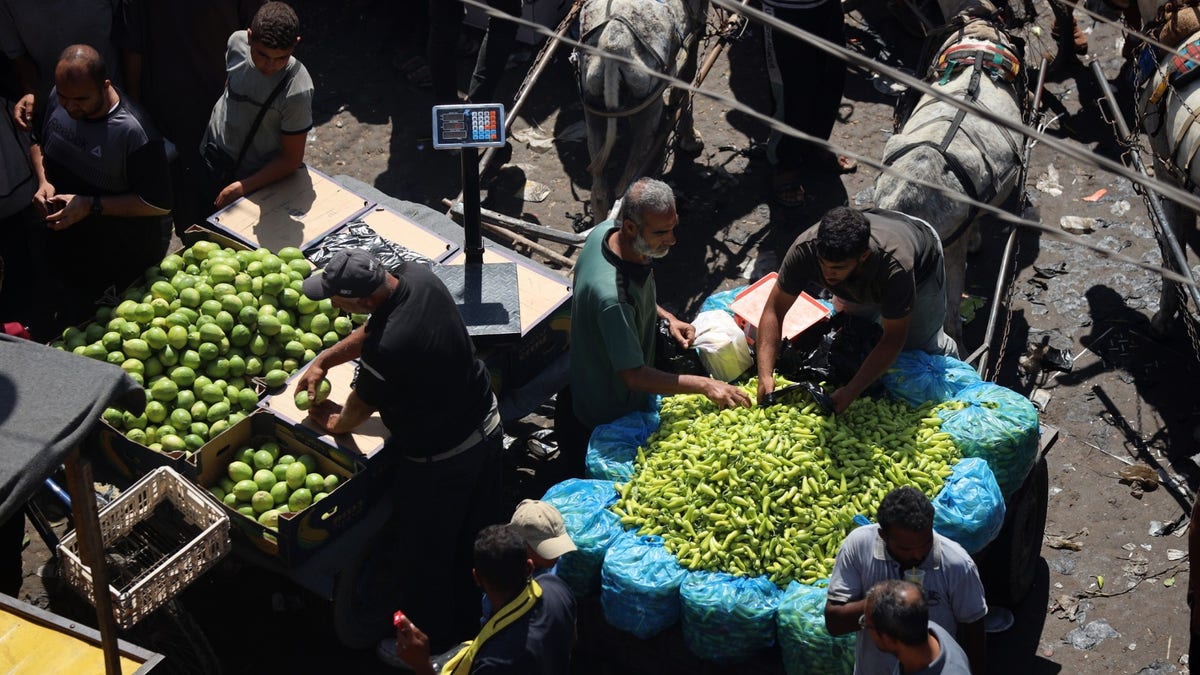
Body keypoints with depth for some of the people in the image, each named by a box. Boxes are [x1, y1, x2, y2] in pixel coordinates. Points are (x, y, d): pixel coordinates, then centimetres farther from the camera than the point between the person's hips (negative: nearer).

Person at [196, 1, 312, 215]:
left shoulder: (296, 90, -32)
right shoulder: (237, 42, -19)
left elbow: (291, 159, -22)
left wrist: (244, 187, -26)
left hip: (257, 175, -5)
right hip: (213, 157, 5)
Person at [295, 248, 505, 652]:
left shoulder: (387, 349, -36)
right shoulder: (419, 277, -14)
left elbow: (360, 407, -13)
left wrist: (336, 423, 7)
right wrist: (323, 361, 8)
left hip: (439, 462, -8)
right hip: (488, 426, 8)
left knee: (425, 557, 18)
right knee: (475, 539, 27)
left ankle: (429, 638, 39)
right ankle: (472, 617, 49)